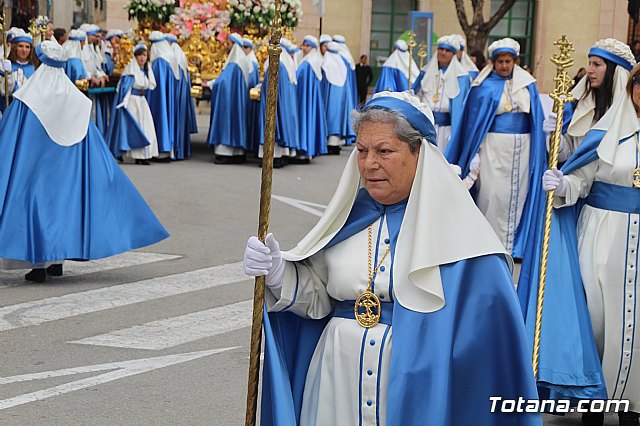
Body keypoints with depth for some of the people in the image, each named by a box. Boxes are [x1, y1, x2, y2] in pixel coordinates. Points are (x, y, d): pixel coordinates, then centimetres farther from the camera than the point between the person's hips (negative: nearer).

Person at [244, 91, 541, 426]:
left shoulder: (454, 223, -9)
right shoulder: (348, 214, 4)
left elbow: (491, 326, -11)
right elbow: (319, 297, 7)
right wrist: (280, 275, -11)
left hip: (421, 391, -4)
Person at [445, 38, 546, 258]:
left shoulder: (527, 85, 7)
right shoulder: (485, 86, -2)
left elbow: (536, 119, 12)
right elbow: (474, 121, -2)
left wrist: (538, 153, 9)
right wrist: (474, 155, -7)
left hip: (521, 149, 3)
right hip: (494, 148, -3)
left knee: (518, 195, 5)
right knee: (493, 196, -6)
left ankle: (513, 245, 14)